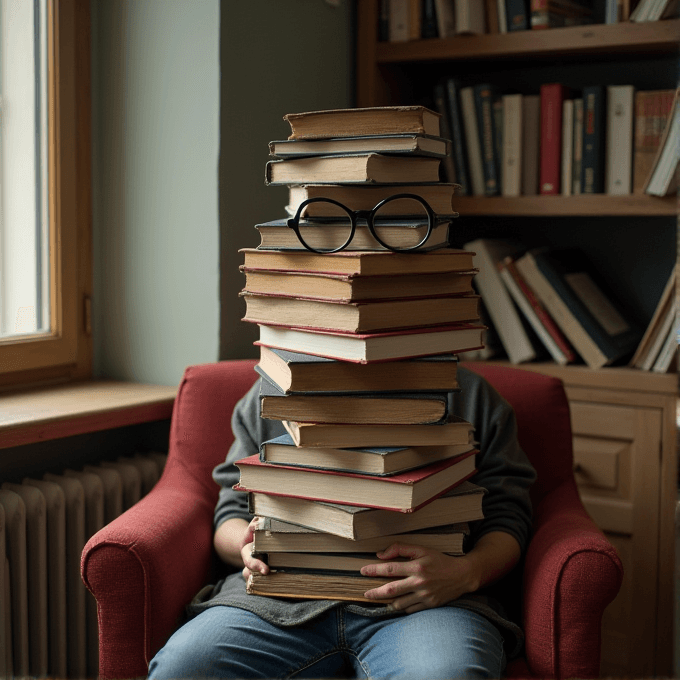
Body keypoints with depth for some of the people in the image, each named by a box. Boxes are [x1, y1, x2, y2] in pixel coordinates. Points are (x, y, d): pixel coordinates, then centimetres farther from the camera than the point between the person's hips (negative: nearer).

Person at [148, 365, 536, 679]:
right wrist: (247, 546, -2)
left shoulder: (470, 392, 19)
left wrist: (467, 572, -11)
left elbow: (507, 515, 12)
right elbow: (232, 510, 23)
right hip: (281, 597, 3)